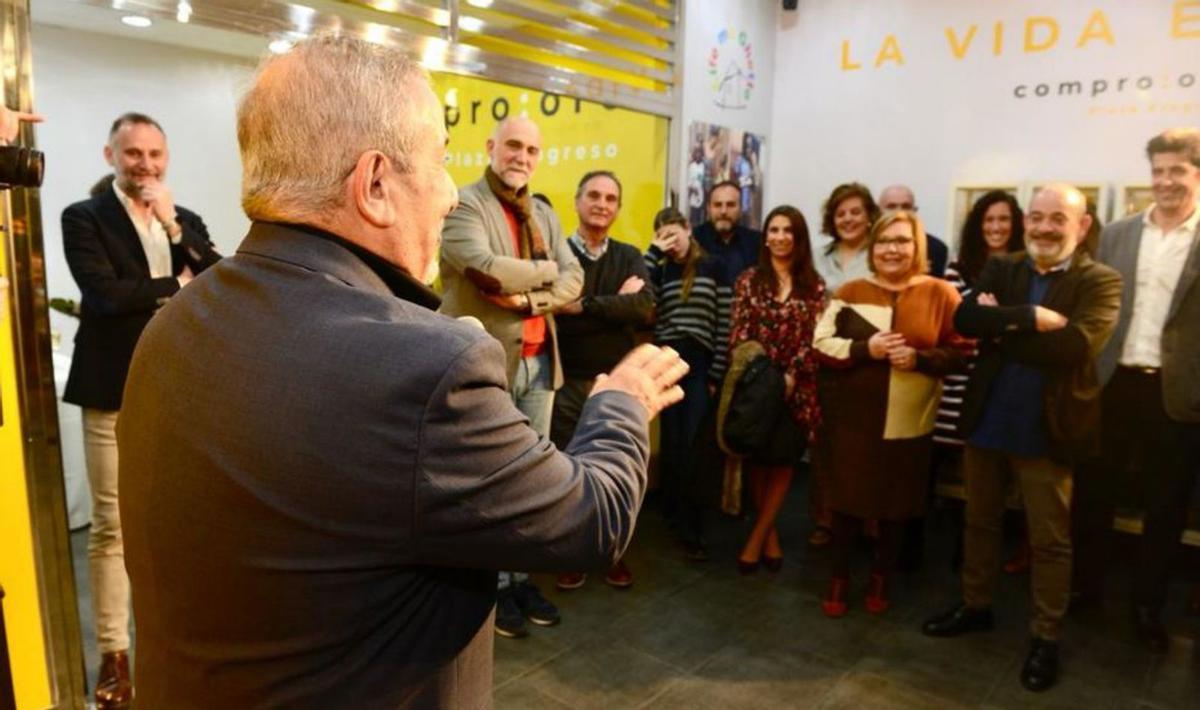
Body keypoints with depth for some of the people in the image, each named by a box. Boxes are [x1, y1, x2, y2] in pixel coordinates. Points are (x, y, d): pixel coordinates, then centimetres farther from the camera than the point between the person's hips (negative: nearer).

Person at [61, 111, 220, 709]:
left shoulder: (187, 220, 12)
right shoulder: (84, 218, -1)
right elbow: (105, 293, -16)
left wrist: (174, 227, -9)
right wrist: (179, 284, -5)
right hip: (115, 392, -3)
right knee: (112, 525, 3)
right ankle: (113, 654, 16)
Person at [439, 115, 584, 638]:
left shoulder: (544, 215, 15)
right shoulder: (463, 204, -6)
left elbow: (573, 281, 5)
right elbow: (484, 267, -24)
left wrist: (528, 296, -13)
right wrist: (544, 269, -8)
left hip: (538, 361, 7)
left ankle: (521, 577, 28)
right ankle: (493, 584, 20)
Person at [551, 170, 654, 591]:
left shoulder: (629, 256, 6)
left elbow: (645, 310, -13)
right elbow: (557, 316, -17)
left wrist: (584, 306, -21)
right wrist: (617, 305, -16)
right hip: (569, 383, -2)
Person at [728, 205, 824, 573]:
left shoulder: (814, 286, 4)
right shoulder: (749, 279, 3)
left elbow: (814, 339, -2)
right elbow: (738, 333, -3)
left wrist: (791, 376, -13)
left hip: (796, 387, 1)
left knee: (784, 461, 2)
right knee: (758, 459, 5)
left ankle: (757, 537, 12)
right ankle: (770, 535, 21)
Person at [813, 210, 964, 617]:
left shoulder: (941, 294, -1)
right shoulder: (851, 292, 2)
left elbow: (960, 353, -1)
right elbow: (821, 344, -2)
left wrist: (919, 358, -18)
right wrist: (865, 348, -17)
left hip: (909, 423, 0)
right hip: (853, 417, 0)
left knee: (896, 503, 12)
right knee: (848, 499, 6)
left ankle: (881, 579, 33)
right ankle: (839, 579, 25)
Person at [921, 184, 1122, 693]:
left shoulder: (1099, 282, -6)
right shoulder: (1001, 269, 5)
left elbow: (1074, 346, -22)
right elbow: (965, 318, -13)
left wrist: (1002, 328, -14)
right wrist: (1031, 317, -24)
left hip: (1045, 429, -4)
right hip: (985, 420, 4)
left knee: (1049, 539, 9)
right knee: (979, 521, 18)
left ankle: (1045, 637, 26)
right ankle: (975, 605, 38)